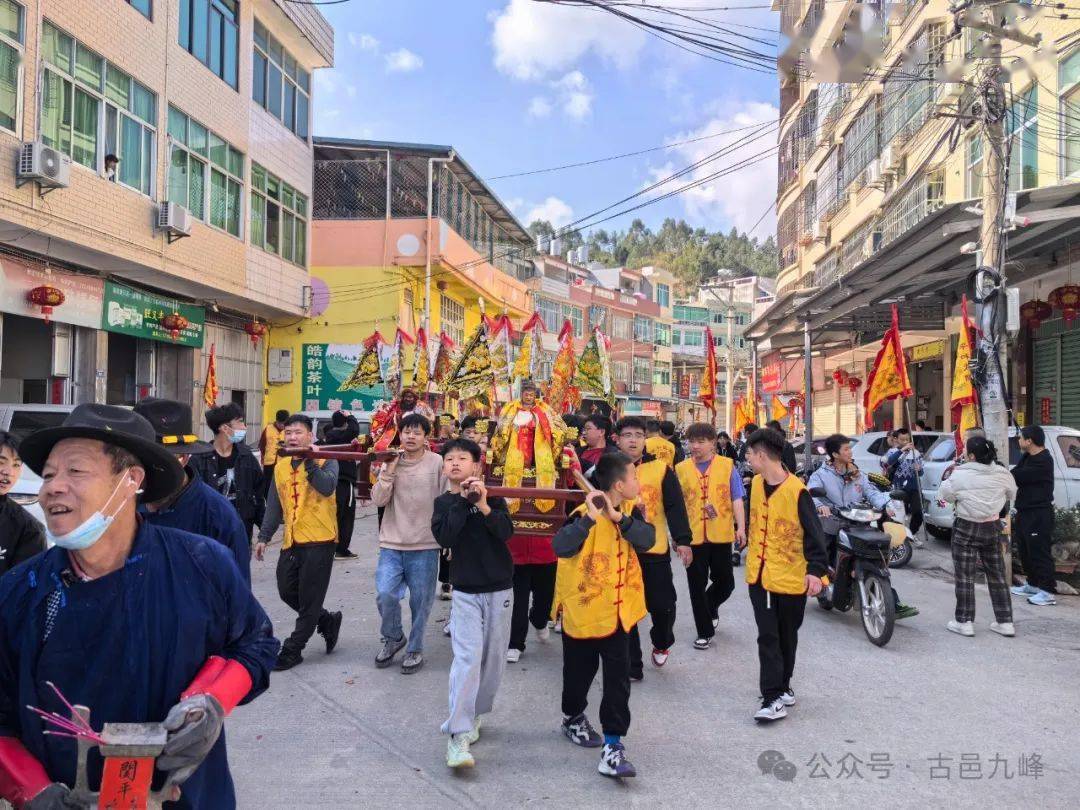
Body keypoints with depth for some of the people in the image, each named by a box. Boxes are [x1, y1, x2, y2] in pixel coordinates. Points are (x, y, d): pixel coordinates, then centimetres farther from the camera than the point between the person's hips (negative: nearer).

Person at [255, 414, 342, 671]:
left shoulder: (325, 460, -5)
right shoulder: (281, 466, 12)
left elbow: (327, 487, -25)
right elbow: (274, 505, 17)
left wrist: (309, 461, -25)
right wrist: (264, 537, 14)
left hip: (319, 540, -6)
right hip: (292, 542, 7)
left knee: (309, 599, 0)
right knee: (287, 592, 11)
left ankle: (293, 649, 14)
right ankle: (328, 622, 32)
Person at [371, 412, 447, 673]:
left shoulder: (437, 463, -4)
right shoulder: (390, 463, 5)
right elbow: (378, 500, -3)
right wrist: (390, 470, -12)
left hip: (425, 546, -2)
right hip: (392, 544, 2)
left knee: (421, 600, 6)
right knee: (385, 594, -8)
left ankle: (415, 649, 26)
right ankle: (393, 638, 20)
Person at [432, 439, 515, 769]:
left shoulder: (491, 496, -2)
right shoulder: (444, 502, 1)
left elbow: (506, 531, -16)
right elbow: (444, 537, -17)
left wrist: (484, 506, -28)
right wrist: (463, 501, -19)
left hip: (498, 589, 1)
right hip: (465, 591, -1)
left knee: (494, 659, 9)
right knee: (468, 657, -14)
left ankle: (473, 714, 30)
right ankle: (458, 736, -12)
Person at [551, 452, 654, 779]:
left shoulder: (631, 510, 0)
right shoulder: (584, 514, -20)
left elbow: (647, 539, -17)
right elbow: (560, 547, -35)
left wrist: (619, 517, -30)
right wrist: (590, 518, -45)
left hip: (619, 611, 4)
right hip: (582, 609, -4)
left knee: (618, 679, -1)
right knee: (580, 671, 16)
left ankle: (613, 746, 4)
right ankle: (573, 717, 43)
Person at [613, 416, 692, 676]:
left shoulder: (661, 468, -2)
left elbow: (675, 506, -3)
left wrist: (682, 540, -10)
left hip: (654, 550, 0)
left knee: (662, 605, 6)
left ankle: (661, 643, 38)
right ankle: (631, 665, 18)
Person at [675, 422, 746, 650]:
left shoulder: (727, 466, -1)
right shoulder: (681, 469, 2)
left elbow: (736, 500, 0)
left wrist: (741, 528, -10)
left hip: (721, 535, 0)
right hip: (692, 536, 0)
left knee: (725, 581, 10)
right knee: (697, 585, 5)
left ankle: (710, 606, 42)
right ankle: (705, 632, 19)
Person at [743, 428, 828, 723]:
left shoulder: (796, 491, -18)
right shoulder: (756, 484, 2)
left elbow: (814, 534, -17)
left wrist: (816, 570, -25)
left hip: (790, 577, -4)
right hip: (759, 574, 4)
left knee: (786, 637, 13)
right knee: (768, 637, 0)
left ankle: (781, 688, 31)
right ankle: (774, 697, 4)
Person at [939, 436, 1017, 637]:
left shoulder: (959, 475, -17)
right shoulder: (1002, 474, -5)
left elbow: (944, 494, -5)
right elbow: (1011, 494, 10)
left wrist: (949, 476, 9)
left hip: (966, 529, -4)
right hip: (993, 527, 4)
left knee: (965, 577, 4)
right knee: (997, 575, 13)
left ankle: (964, 622, 7)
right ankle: (1005, 622, 18)